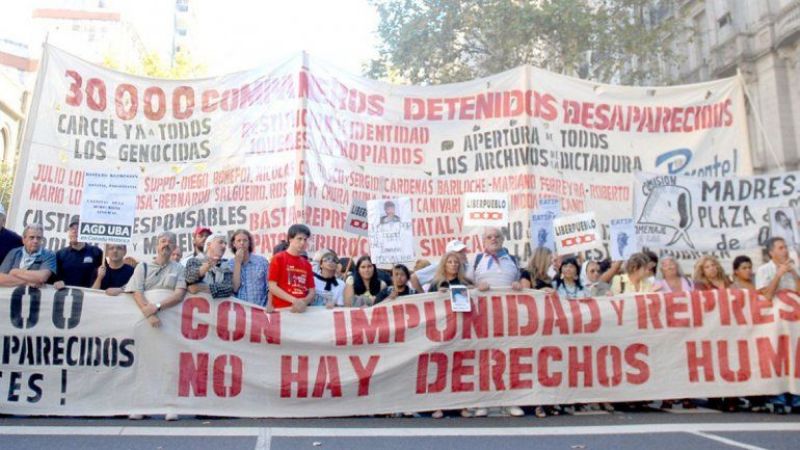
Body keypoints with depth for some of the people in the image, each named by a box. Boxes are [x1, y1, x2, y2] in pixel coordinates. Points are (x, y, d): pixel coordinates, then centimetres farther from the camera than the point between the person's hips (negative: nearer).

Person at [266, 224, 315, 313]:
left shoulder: (307, 264, 12)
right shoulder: (278, 258, -1)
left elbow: (312, 291, 11)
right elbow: (272, 287, -7)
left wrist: (304, 302, -11)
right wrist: (294, 300, -16)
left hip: (301, 310, 5)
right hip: (282, 310, -4)